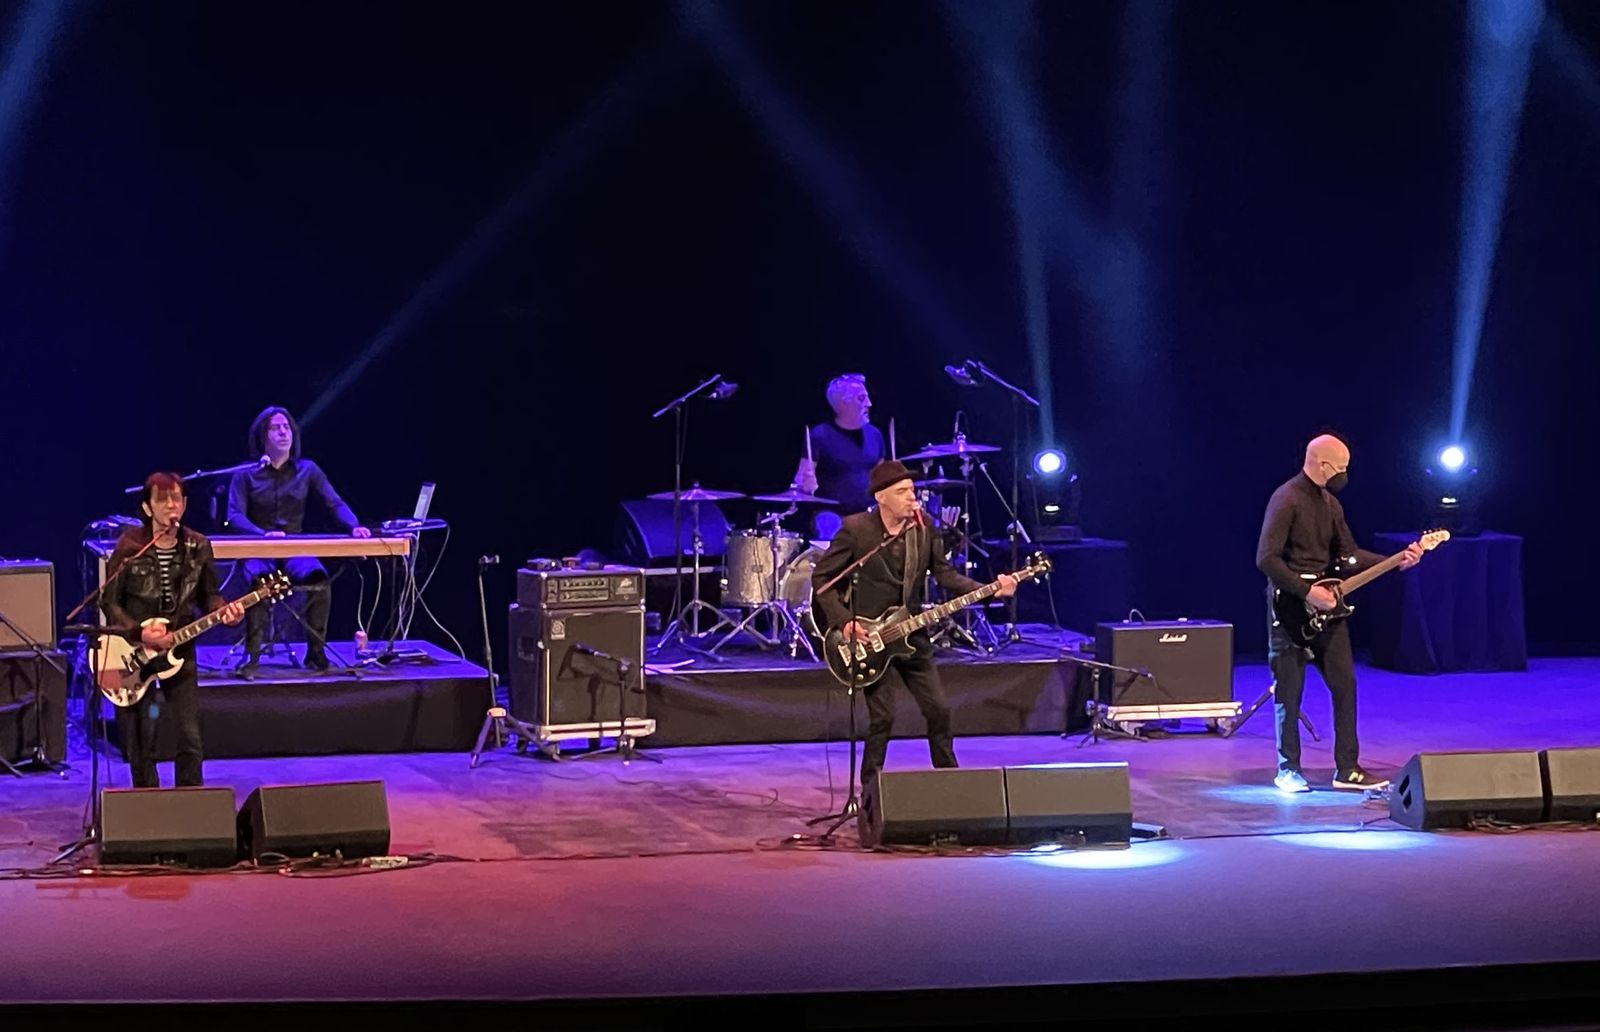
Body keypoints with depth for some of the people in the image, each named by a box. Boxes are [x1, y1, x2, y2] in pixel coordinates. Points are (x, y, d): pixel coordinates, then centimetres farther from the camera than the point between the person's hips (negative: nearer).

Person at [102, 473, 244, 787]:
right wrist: (139, 633, -19)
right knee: (141, 742, 3)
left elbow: (208, 596, 9)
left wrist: (225, 610, -13)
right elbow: (109, 602, -6)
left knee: (191, 737, -2)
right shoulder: (129, 546, -10)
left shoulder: (198, 547, 0)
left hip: (179, 650, 2)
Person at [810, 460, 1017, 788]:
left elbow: (943, 573, 6)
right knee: (883, 718, -9)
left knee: (939, 710, 5)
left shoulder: (922, 525, 1)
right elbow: (822, 577, -8)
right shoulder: (855, 528, -13)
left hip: (909, 633, 5)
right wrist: (843, 622, -16)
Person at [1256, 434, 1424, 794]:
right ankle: (1288, 770, 11)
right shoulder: (1287, 500, -15)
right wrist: (1307, 592, -21)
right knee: (1289, 693, 0)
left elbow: (1349, 555, 14)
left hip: (1324, 607, 8)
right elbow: (1267, 559, -21)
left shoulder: (1330, 503, 12)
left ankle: (1347, 769, 9)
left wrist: (1396, 562, 3)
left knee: (1345, 685, 4)